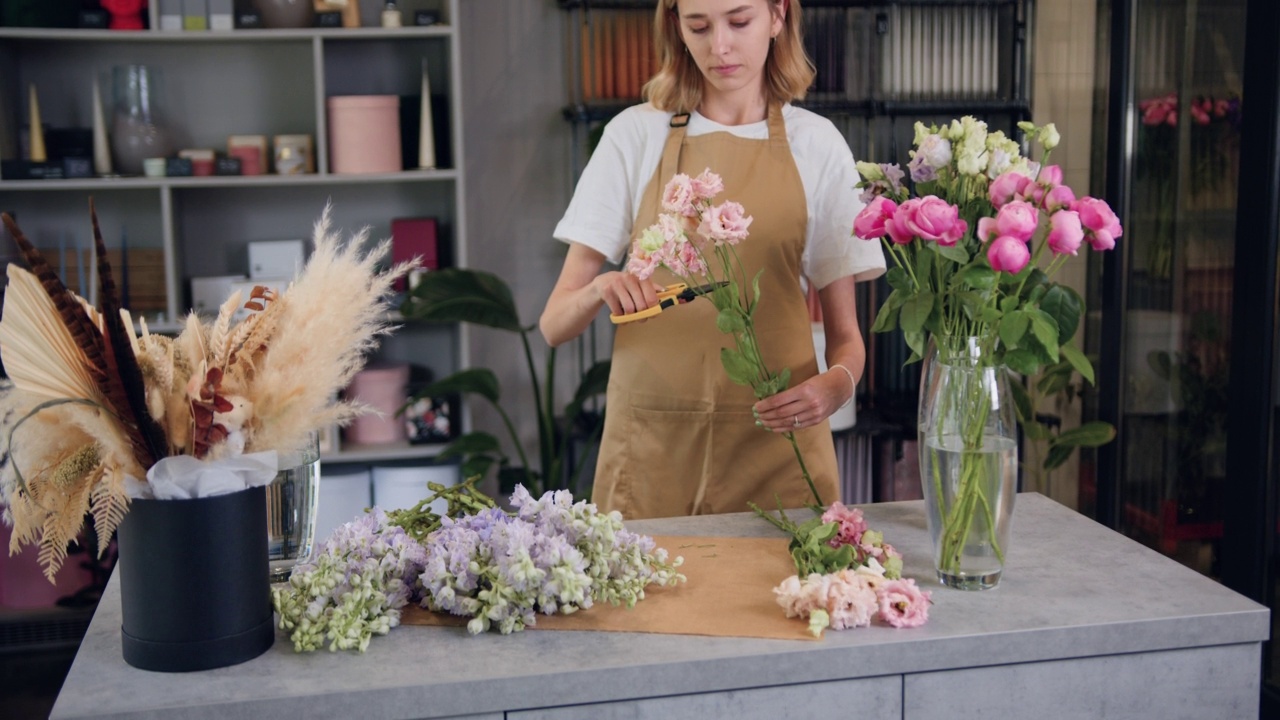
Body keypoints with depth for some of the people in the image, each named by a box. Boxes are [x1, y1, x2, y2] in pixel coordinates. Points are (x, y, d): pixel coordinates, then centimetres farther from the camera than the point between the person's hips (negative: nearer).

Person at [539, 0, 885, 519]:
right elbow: (553, 324, -2)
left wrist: (838, 382, -18)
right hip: (653, 443, 0)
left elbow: (845, 335, 4)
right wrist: (598, 292, -23)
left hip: (778, 438, 1)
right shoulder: (635, 135, 2)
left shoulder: (816, 144, 3)